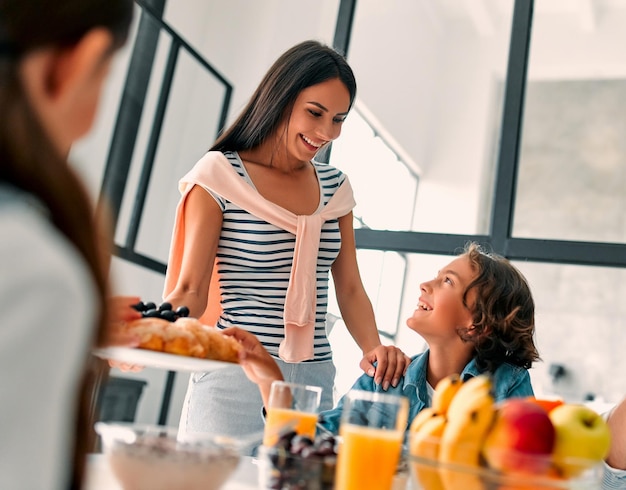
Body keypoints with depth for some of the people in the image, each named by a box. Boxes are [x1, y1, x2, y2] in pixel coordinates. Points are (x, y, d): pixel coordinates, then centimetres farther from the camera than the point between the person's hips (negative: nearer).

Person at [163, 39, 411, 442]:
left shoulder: (334, 186, 10)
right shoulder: (220, 175, -5)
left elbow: (350, 289, 8)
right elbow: (190, 291, -8)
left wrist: (375, 348, -10)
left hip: (315, 381, 5)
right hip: (235, 377, -4)